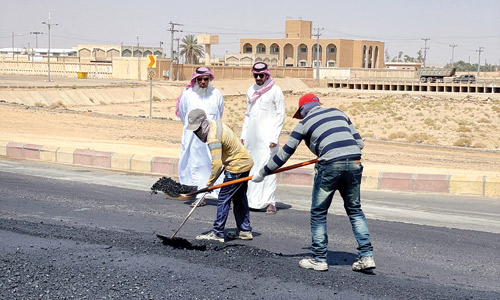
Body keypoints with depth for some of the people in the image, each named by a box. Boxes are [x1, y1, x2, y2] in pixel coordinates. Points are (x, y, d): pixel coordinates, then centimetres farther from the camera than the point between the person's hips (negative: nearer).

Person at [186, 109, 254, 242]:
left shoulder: (213, 137, -25)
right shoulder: (216, 123, 5)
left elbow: (217, 163, -30)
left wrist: (210, 183, -20)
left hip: (237, 167, -10)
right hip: (245, 162, 10)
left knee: (223, 199, -5)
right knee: (239, 198, 17)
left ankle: (217, 233, -2)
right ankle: (245, 230, 25)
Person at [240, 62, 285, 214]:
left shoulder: (275, 90, -3)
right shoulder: (251, 90, 15)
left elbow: (280, 115, -4)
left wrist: (274, 137, -11)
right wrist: (243, 134, 15)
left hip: (267, 136, -6)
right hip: (251, 136, 6)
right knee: (250, 166, 6)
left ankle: (269, 201, -8)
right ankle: (252, 200, 14)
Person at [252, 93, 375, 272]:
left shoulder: (304, 123, 11)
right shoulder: (338, 113, 22)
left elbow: (284, 154, 12)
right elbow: (359, 142, 19)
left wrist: (262, 173, 22)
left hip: (330, 166, -4)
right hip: (354, 163, 4)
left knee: (318, 213, 11)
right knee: (354, 209, 17)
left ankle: (319, 259, 15)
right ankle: (366, 256, 12)